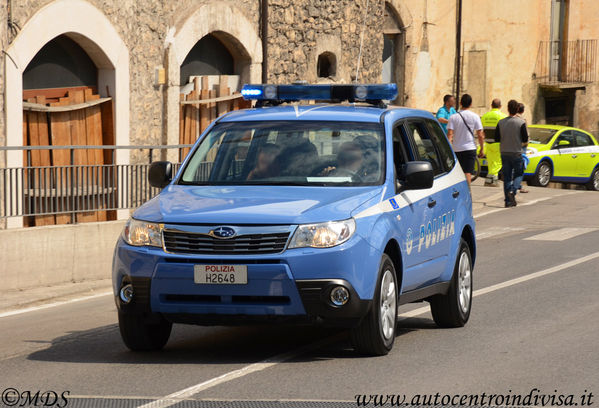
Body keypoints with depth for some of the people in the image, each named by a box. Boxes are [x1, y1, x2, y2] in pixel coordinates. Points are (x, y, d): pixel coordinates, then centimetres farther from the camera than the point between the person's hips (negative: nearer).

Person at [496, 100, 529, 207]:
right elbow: (525, 139, -9)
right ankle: (512, 191, -15)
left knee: (507, 177, 8)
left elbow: (496, 138, 2)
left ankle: (508, 200, 4)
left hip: (504, 153, 3)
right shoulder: (521, 122, -11)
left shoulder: (501, 122, -1)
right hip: (516, 153, -3)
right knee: (518, 174, 11)